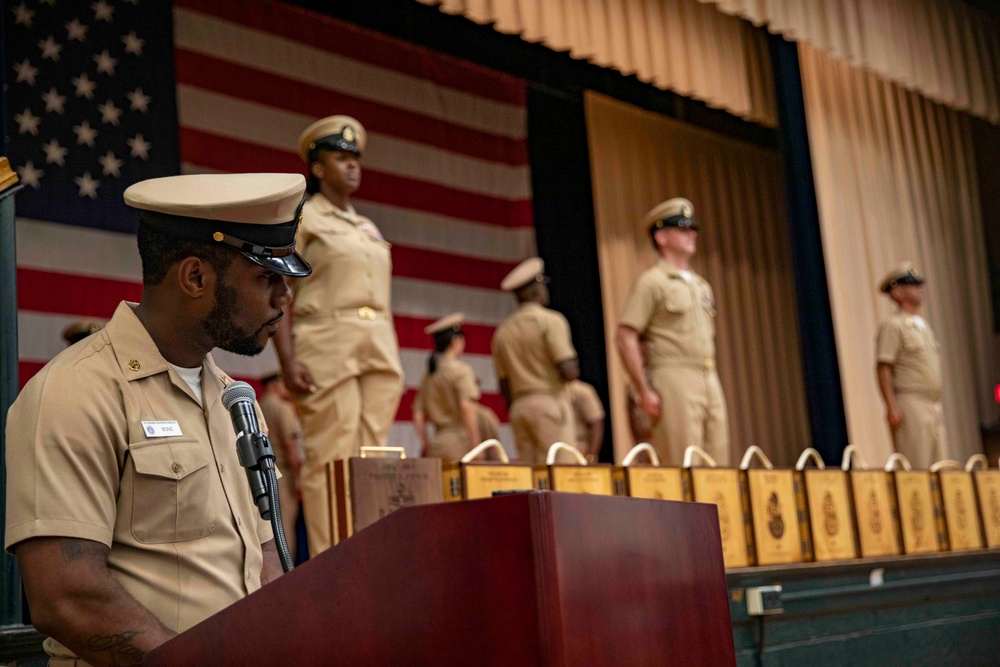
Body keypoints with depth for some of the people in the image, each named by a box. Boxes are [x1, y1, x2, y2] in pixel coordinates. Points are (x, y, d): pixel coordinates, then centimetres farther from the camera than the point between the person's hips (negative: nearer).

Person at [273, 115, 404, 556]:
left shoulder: (369, 229, 24)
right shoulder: (299, 219, 5)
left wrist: (394, 361, 16)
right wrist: (287, 360, -15)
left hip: (379, 348, 6)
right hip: (327, 345, -6)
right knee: (330, 461, -9)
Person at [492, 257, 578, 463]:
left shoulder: (503, 330, 13)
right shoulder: (550, 321, -6)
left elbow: (504, 386, 15)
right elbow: (569, 371, -15)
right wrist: (574, 369, 7)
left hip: (518, 407, 6)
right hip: (549, 402, -6)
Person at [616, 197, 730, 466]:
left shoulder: (701, 285, 21)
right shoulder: (651, 282, -3)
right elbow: (625, 338, -10)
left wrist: (712, 381, 18)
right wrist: (645, 391, -15)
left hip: (710, 381, 8)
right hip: (675, 382, -8)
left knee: (718, 466, 4)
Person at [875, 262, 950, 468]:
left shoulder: (923, 325, 19)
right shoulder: (893, 326, -8)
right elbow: (883, 368, -14)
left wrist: (937, 404, 19)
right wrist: (891, 407, -21)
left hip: (933, 404, 8)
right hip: (910, 404, -8)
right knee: (915, 469, -9)